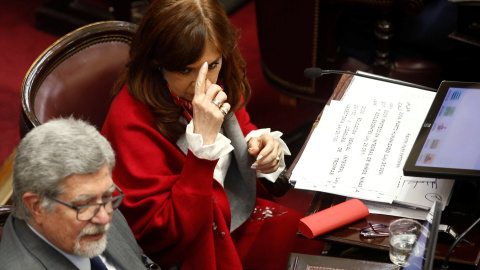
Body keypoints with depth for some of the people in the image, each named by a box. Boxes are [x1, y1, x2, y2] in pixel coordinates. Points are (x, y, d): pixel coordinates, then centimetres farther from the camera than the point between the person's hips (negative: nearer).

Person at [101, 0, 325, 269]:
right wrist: (204, 140, -35)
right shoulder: (131, 121, -27)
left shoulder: (221, 80, -5)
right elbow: (168, 233, -27)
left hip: (245, 215, 7)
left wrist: (258, 144, -7)